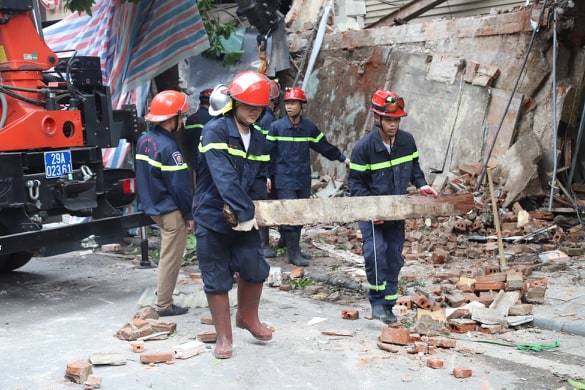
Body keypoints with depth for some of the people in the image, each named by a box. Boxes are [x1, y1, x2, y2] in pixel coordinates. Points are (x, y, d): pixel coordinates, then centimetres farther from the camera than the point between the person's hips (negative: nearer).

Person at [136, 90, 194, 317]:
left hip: (153, 207, 9)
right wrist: (189, 215, -11)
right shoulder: (168, 147, -20)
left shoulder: (144, 140, 6)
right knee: (171, 257, 1)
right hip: (171, 210, -9)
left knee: (168, 253, 23)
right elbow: (179, 185, -19)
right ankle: (164, 305, 8)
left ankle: (163, 290, 29)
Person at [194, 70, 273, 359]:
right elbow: (223, 176, -25)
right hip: (212, 217, -5)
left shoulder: (259, 140, 8)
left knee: (255, 270, 5)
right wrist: (245, 210, -30)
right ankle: (224, 337, 17)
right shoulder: (215, 131, -14)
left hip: (243, 216, 5)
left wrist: (239, 207, -8)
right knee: (217, 280, 3)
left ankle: (247, 318, 32)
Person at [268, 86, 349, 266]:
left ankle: (295, 249, 23)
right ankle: (293, 253, -2)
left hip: (304, 180, 5)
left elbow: (324, 146, 15)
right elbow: (268, 152, -2)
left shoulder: (309, 127, 6)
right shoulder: (276, 127, -4)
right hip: (284, 180, -4)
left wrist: (343, 158, 14)